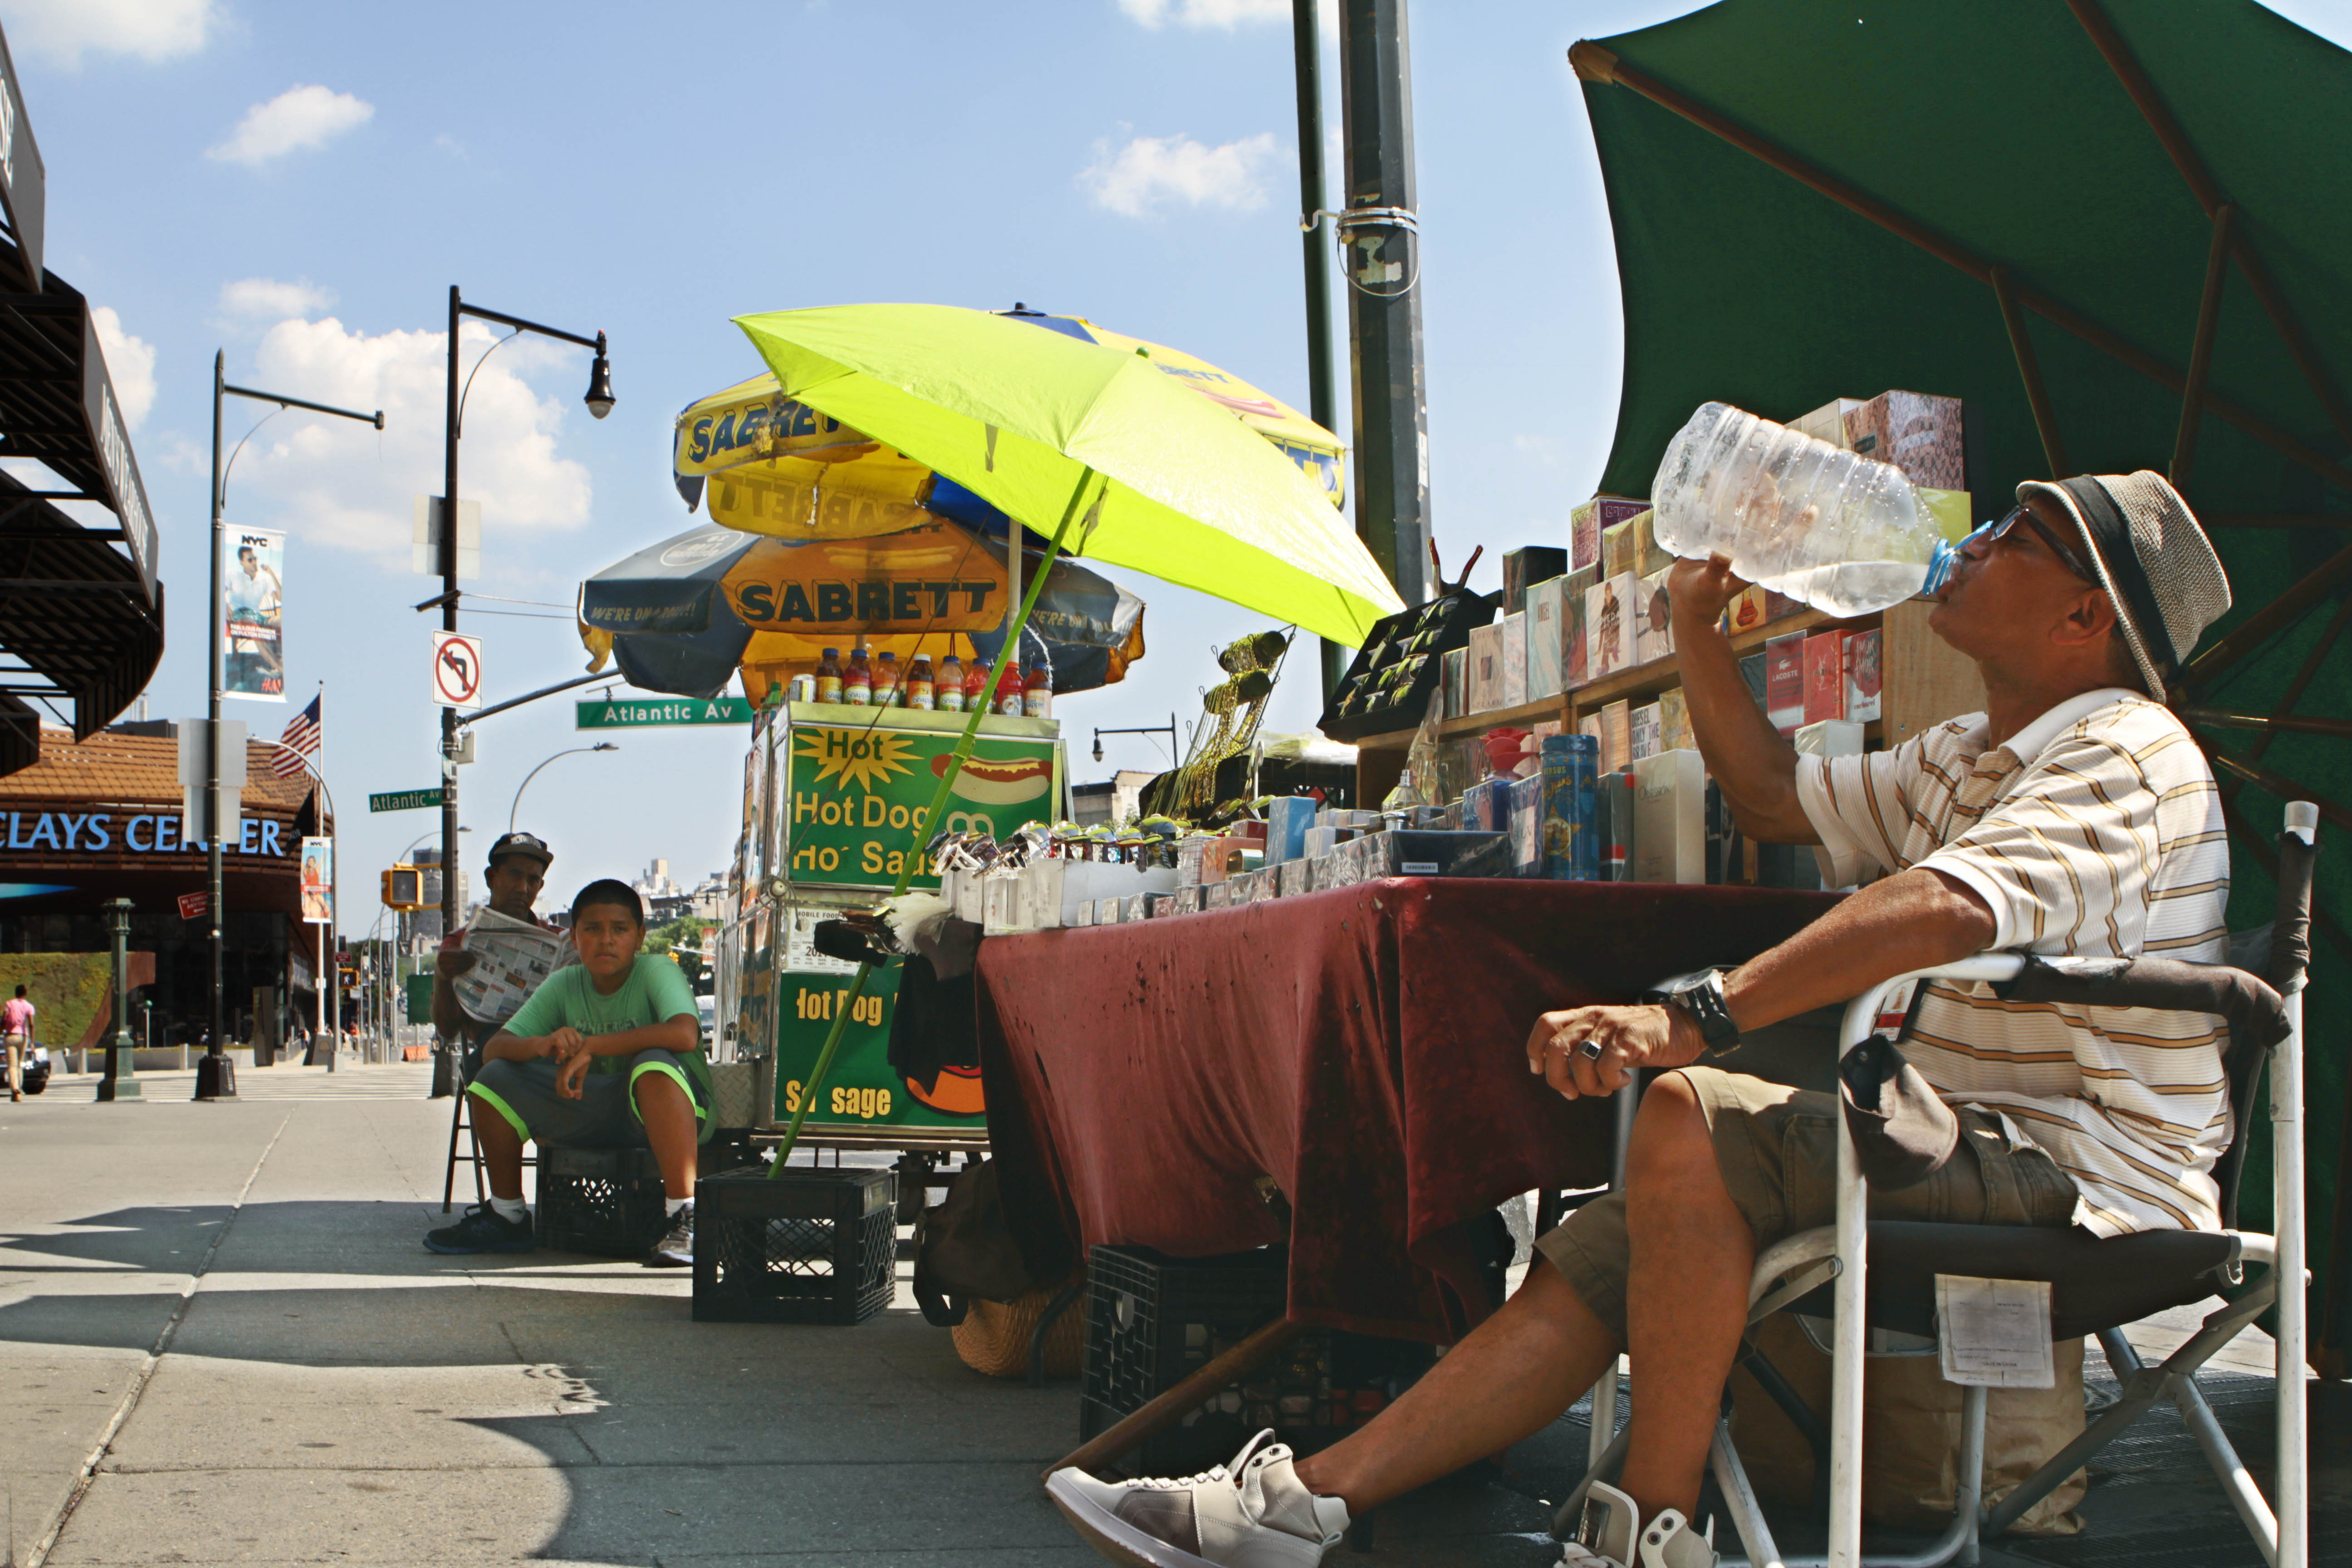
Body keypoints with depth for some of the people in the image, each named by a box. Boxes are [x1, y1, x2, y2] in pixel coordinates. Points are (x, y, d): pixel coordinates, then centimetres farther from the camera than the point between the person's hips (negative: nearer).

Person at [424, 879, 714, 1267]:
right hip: (593, 1106, 6)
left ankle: (685, 1217, -37)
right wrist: (541, 1044, -28)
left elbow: (684, 1034, -36)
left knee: (654, 1065, -39)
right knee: (494, 1081, -5)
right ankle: (507, 1216, 11)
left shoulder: (657, 972, -15)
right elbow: (494, 1048, -3)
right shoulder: (564, 984, 1)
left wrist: (589, 1046, -31)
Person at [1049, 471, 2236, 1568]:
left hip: (2076, 1173, -9)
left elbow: (1948, 908, -31)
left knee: (1690, 1116, -28)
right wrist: (1697, 623, 19)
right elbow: (1774, 796, 32)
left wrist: (1692, 1016, -41)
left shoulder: (2130, 759, -12)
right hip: (1973, 1141, 9)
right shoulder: (1965, 759, 22)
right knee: (1601, 1254, -4)